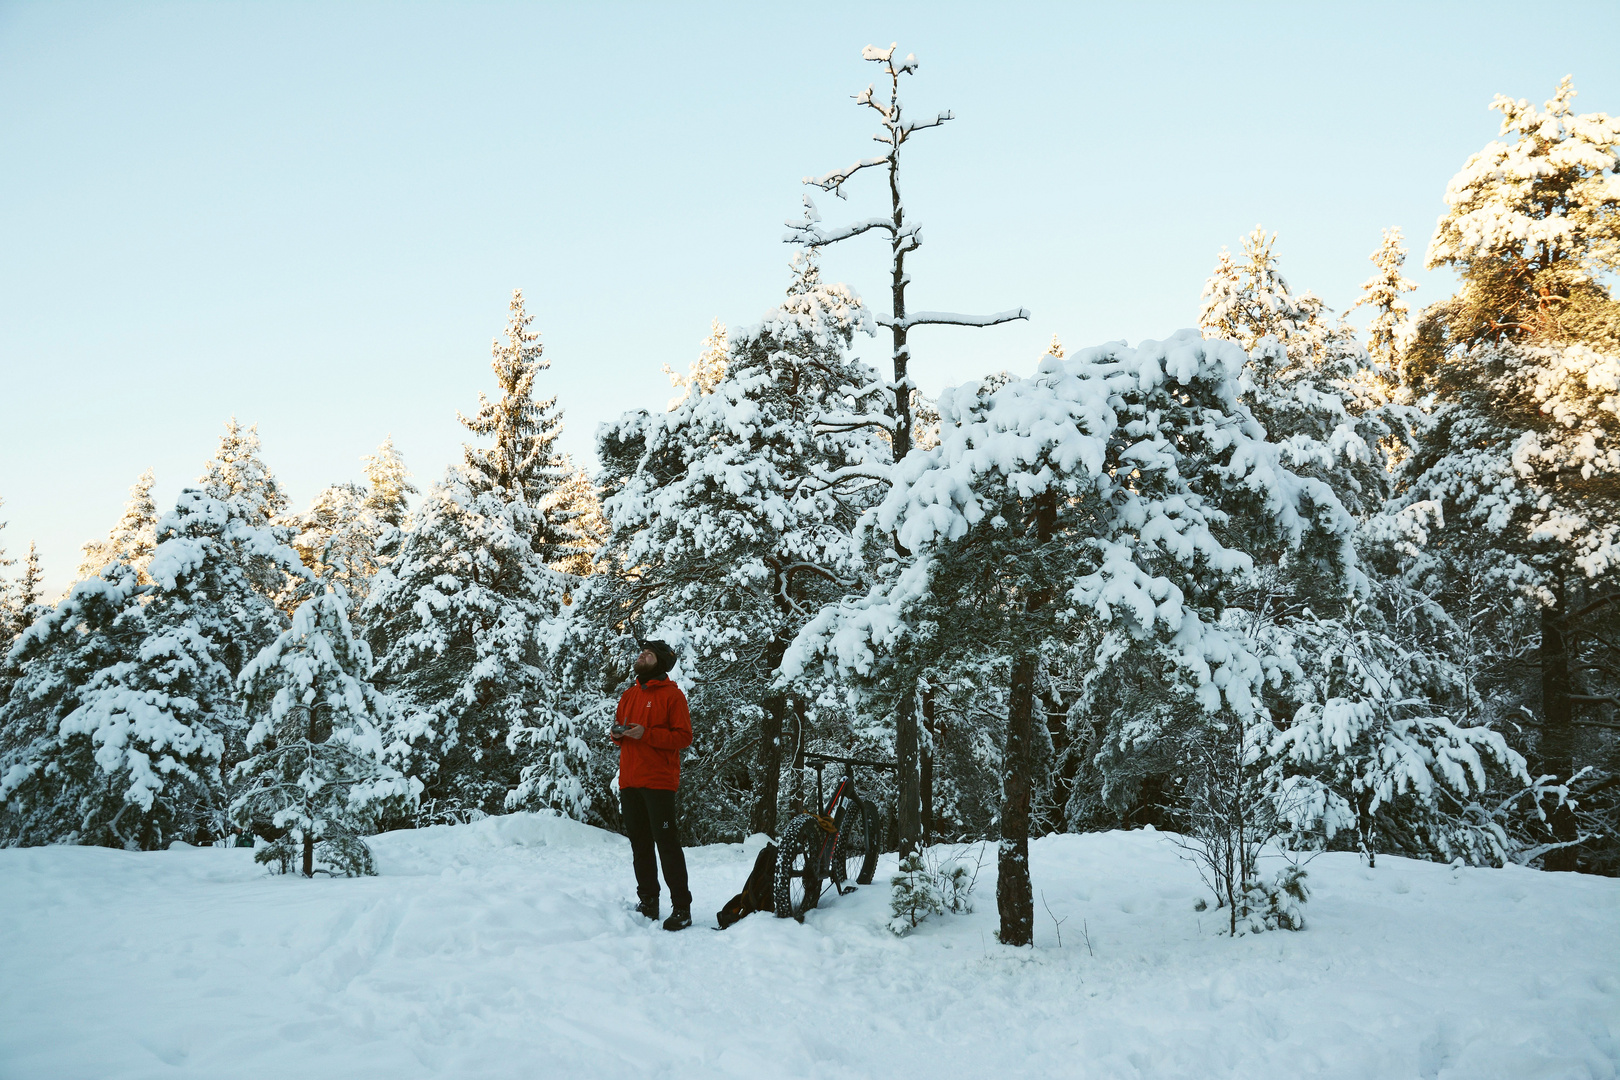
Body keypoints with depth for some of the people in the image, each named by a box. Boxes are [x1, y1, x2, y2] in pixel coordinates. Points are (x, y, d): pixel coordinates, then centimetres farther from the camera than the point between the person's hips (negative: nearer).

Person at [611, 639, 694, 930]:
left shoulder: (671, 695, -3)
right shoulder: (629, 695, 17)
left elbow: (684, 737, -9)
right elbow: (619, 731, 25)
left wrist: (646, 734, -19)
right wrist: (617, 733, 1)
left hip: (659, 781, -7)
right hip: (629, 781, 7)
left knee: (666, 842, -8)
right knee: (640, 844, 11)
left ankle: (681, 908, -5)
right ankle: (648, 903, 20)